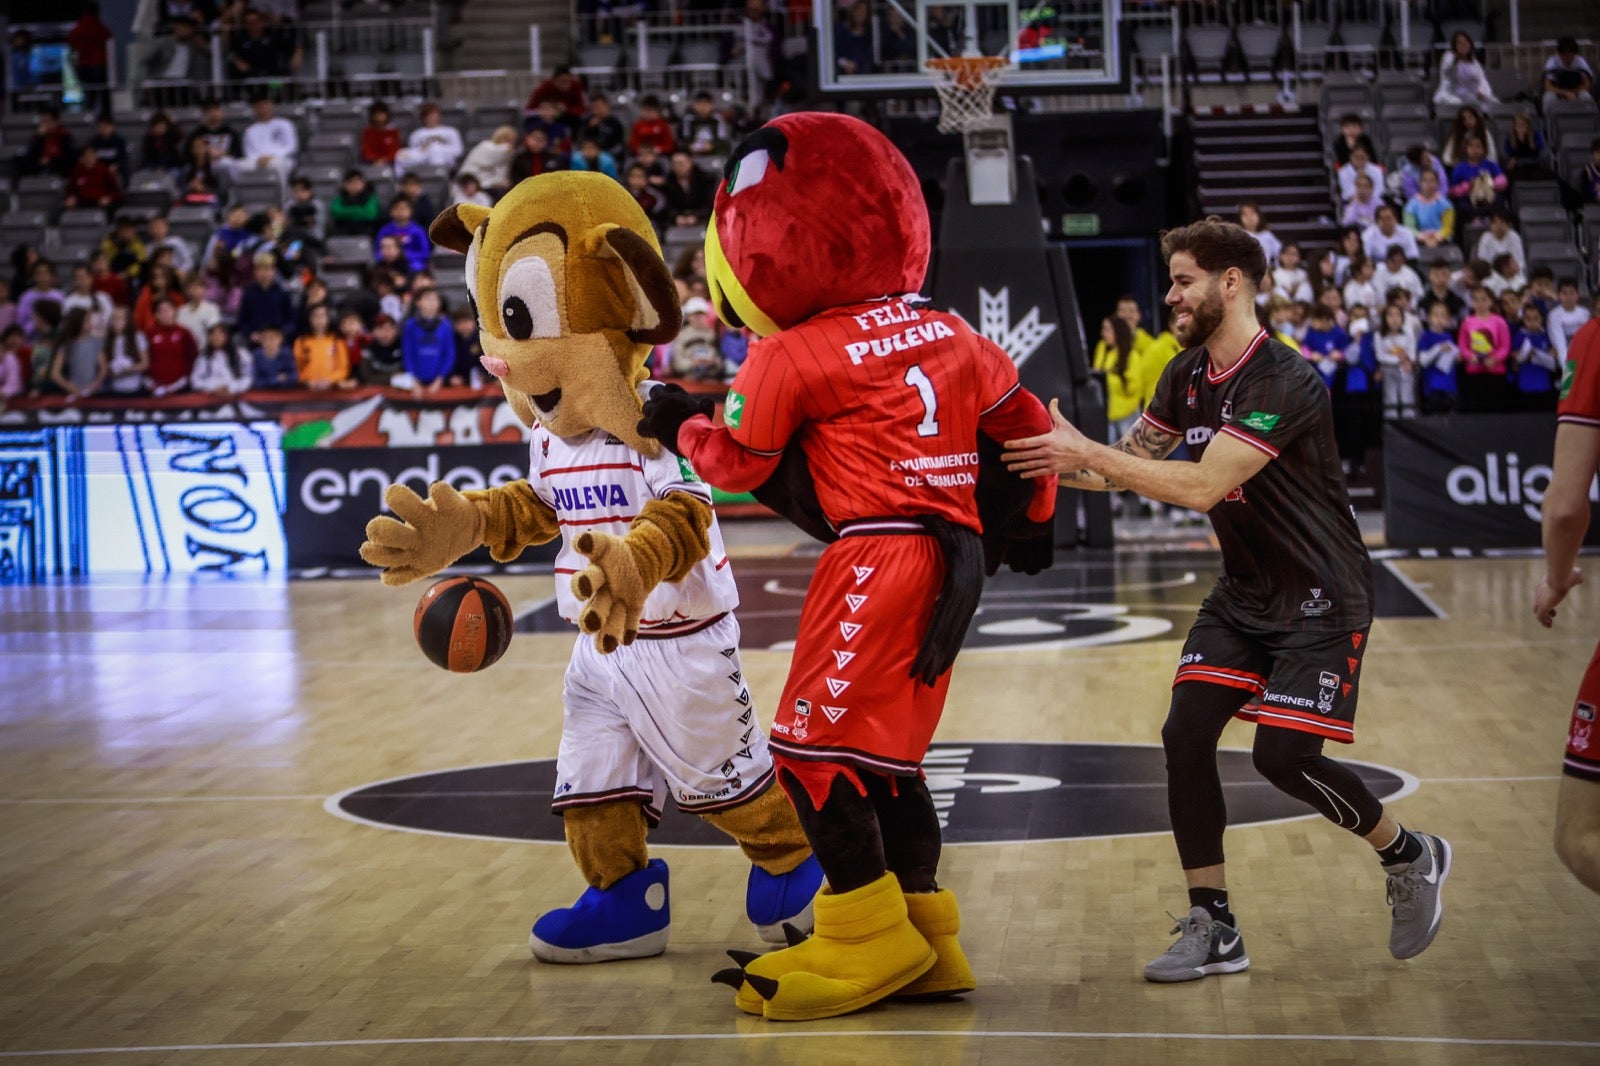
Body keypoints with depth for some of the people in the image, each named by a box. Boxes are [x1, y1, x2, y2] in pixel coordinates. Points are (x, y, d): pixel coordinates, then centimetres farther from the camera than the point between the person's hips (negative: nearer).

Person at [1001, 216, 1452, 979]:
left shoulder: (1285, 384, -24)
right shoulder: (1188, 374, 3)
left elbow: (1201, 486, -32)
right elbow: (1132, 461, 11)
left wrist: (1085, 452, -32)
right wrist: (1054, 465, -6)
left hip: (1320, 599, -7)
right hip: (1243, 594, 7)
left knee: (1284, 754, -14)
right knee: (1186, 734, -7)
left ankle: (1410, 857, 15)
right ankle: (1213, 930, 4)